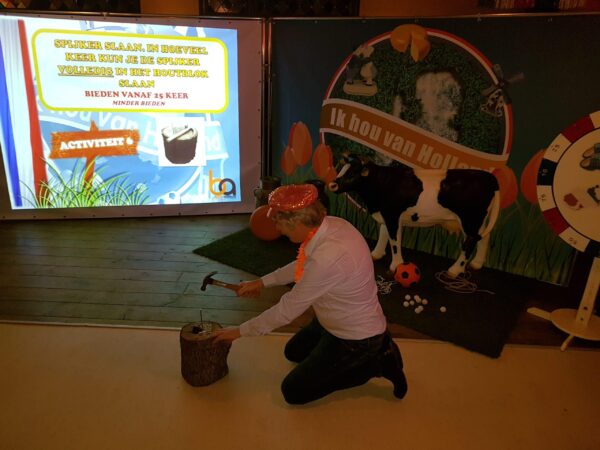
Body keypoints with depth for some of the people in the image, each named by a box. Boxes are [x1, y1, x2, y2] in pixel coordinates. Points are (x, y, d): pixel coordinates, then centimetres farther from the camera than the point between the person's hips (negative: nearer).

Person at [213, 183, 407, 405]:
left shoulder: (328, 258, -38)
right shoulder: (330, 224, -12)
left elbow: (287, 310, -26)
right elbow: (303, 266, 9)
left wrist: (240, 331, -13)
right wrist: (262, 282, 9)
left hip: (355, 340, -8)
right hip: (338, 321, 9)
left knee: (293, 391, 3)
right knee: (293, 352, 27)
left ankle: (376, 363, 5)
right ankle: (376, 348, 20)